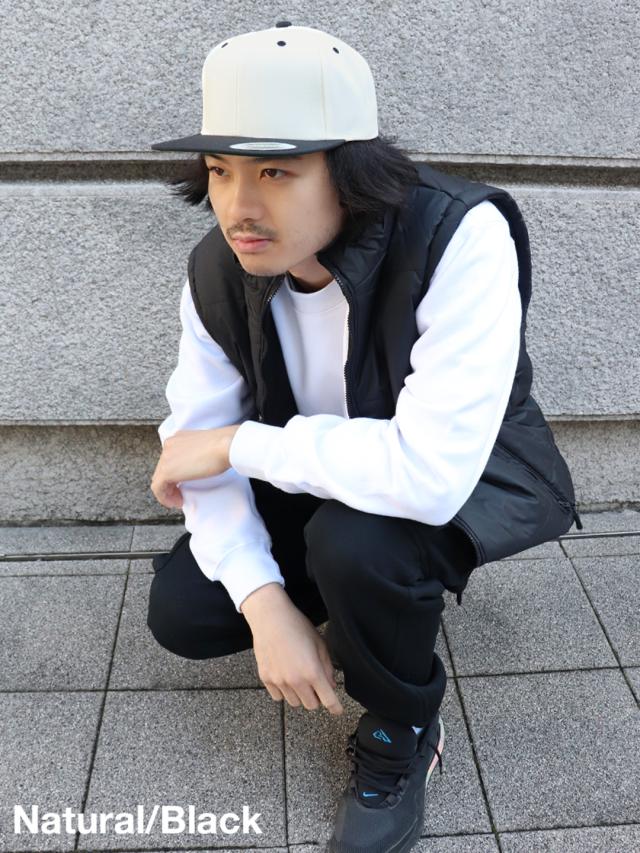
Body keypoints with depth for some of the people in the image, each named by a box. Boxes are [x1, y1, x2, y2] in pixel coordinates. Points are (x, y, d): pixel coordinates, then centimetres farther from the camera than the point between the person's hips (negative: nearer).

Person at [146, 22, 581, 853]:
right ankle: (361, 592, 20)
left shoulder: (460, 238, -32)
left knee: (358, 538, -36)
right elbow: (198, 444, -12)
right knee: (181, 613, -7)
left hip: (468, 476, -4)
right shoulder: (219, 269, -14)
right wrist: (266, 603, -25)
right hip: (327, 479, 5)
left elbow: (431, 471, -40)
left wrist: (239, 443, -29)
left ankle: (404, 733, -3)